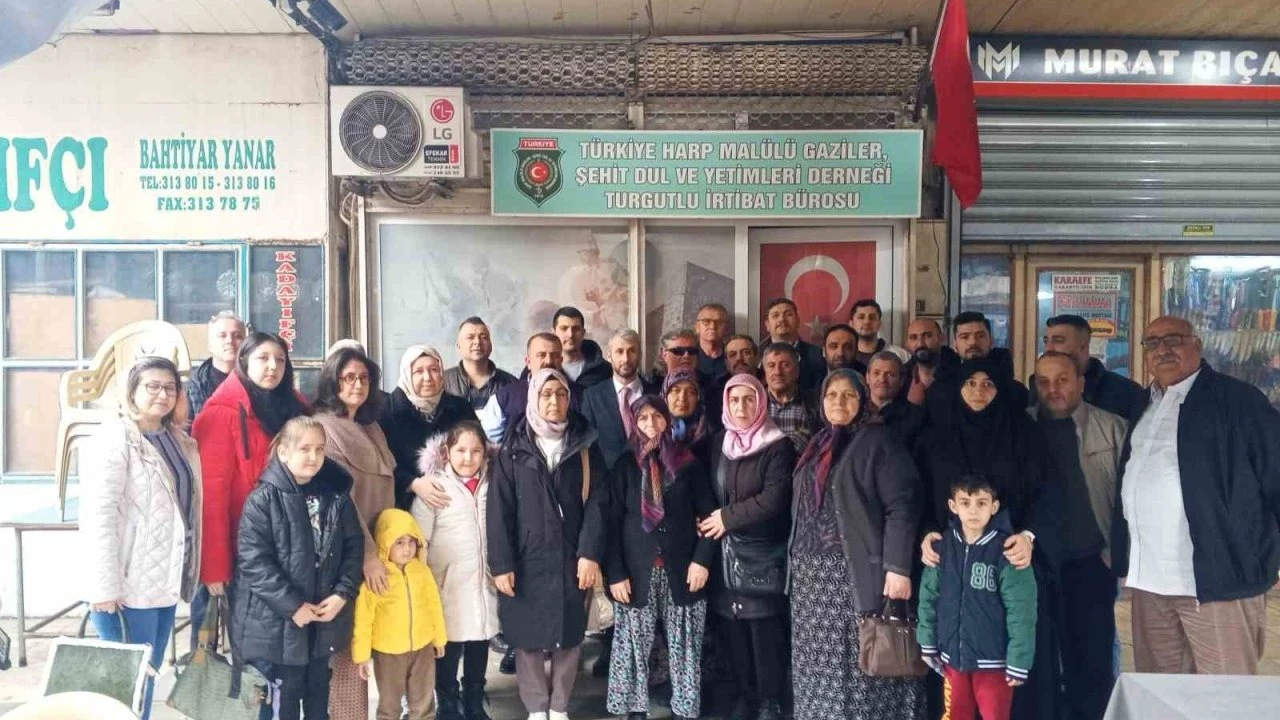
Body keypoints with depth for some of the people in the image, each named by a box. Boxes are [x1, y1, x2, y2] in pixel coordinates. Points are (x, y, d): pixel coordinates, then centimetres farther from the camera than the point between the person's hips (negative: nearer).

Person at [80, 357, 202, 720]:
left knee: (149, 674, 15)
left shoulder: (179, 441, 12)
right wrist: (105, 587, -22)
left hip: (166, 580, 7)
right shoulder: (113, 438, -10)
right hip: (127, 585, -7)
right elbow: (98, 515, -18)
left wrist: (187, 571, 13)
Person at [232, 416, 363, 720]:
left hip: (324, 621, 4)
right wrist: (293, 606, -18)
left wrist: (342, 594, -9)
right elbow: (254, 561, -18)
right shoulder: (263, 499, -12)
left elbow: (354, 548, 4)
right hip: (274, 624, -4)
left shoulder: (337, 497, 3)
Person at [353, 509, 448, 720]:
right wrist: (362, 654, -8)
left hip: (423, 648, 3)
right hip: (388, 652, -3)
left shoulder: (423, 571, -5)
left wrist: (439, 638, 13)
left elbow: (434, 607, 5)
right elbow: (363, 620, -12)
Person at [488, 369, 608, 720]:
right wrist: (501, 563, -10)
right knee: (528, 639, 5)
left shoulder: (585, 445, 4)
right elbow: (499, 508, -3)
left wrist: (590, 553, -13)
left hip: (571, 559, 1)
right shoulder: (514, 449, 1)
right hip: (527, 561, -1)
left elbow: (597, 501, -2)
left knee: (570, 637, 7)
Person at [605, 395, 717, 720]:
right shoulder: (625, 465, 4)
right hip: (637, 570, 0)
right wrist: (615, 573, -7)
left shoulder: (687, 462, 6)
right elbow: (612, 521, 0)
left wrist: (702, 558, -6)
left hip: (681, 569, 0)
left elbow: (707, 513, 4)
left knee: (684, 646, 4)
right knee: (634, 645, 3)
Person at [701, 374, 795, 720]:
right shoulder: (718, 443, 11)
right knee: (733, 627, 7)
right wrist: (709, 520, -3)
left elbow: (774, 498, -16)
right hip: (725, 552, 5)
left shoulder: (778, 446, -6)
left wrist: (728, 517, -13)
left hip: (763, 553, -5)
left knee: (765, 628, -3)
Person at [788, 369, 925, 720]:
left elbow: (902, 505, -12)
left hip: (855, 573, -6)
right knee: (822, 665, 10)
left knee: (863, 667, -3)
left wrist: (897, 568, -19)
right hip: (812, 575, 7)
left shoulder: (877, 441, -4)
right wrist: (797, 562, 17)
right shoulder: (817, 446, 16)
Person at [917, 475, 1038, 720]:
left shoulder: (1006, 551, -15)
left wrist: (1018, 662, -14)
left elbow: (1021, 611, -14)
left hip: (993, 659, -4)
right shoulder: (942, 548, -2)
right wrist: (928, 643, 7)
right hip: (953, 656, 4)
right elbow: (929, 598, 6)